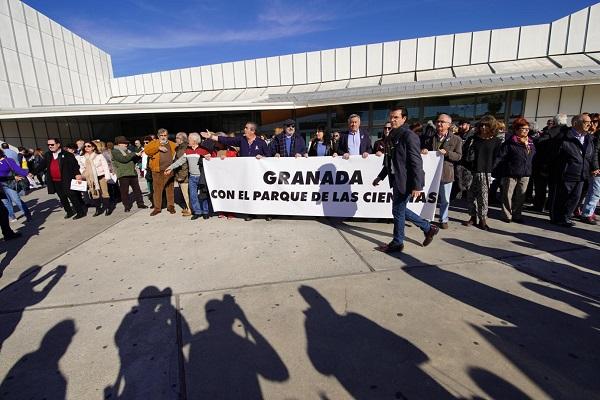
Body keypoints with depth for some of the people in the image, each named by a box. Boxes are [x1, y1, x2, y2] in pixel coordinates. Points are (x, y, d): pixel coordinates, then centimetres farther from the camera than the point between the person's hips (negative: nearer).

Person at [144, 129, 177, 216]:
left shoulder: (172, 145, 14)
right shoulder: (154, 143, 10)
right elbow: (146, 150, -5)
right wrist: (158, 148, -15)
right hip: (157, 170, 0)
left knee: (170, 188, 5)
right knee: (157, 189, 3)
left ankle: (170, 206, 16)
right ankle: (157, 208, 11)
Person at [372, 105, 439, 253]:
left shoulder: (409, 136, -14)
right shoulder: (392, 136, 12)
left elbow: (416, 162, -19)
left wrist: (417, 185, -23)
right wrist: (380, 176, 20)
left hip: (405, 181, -9)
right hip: (396, 179, 9)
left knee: (398, 211, 1)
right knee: (401, 210, 16)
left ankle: (397, 243, 19)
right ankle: (428, 228, 33)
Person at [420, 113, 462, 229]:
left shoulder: (456, 139, 1)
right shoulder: (429, 138, 7)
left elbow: (459, 156, -2)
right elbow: (422, 148, 16)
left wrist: (447, 153, -18)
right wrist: (422, 150, -8)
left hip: (446, 173, -1)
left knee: (445, 200, 11)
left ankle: (443, 220, 27)